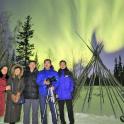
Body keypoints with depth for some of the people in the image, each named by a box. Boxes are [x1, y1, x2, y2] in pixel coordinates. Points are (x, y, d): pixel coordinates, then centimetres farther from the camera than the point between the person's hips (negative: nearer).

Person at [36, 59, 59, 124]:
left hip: (51, 93, -1)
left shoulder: (54, 73, 8)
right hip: (42, 93, 2)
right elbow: (38, 82, 3)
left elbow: (57, 82, 0)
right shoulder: (40, 73, 12)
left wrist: (54, 86, -19)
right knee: (43, 110, 5)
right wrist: (44, 82, -16)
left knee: (53, 109, -5)